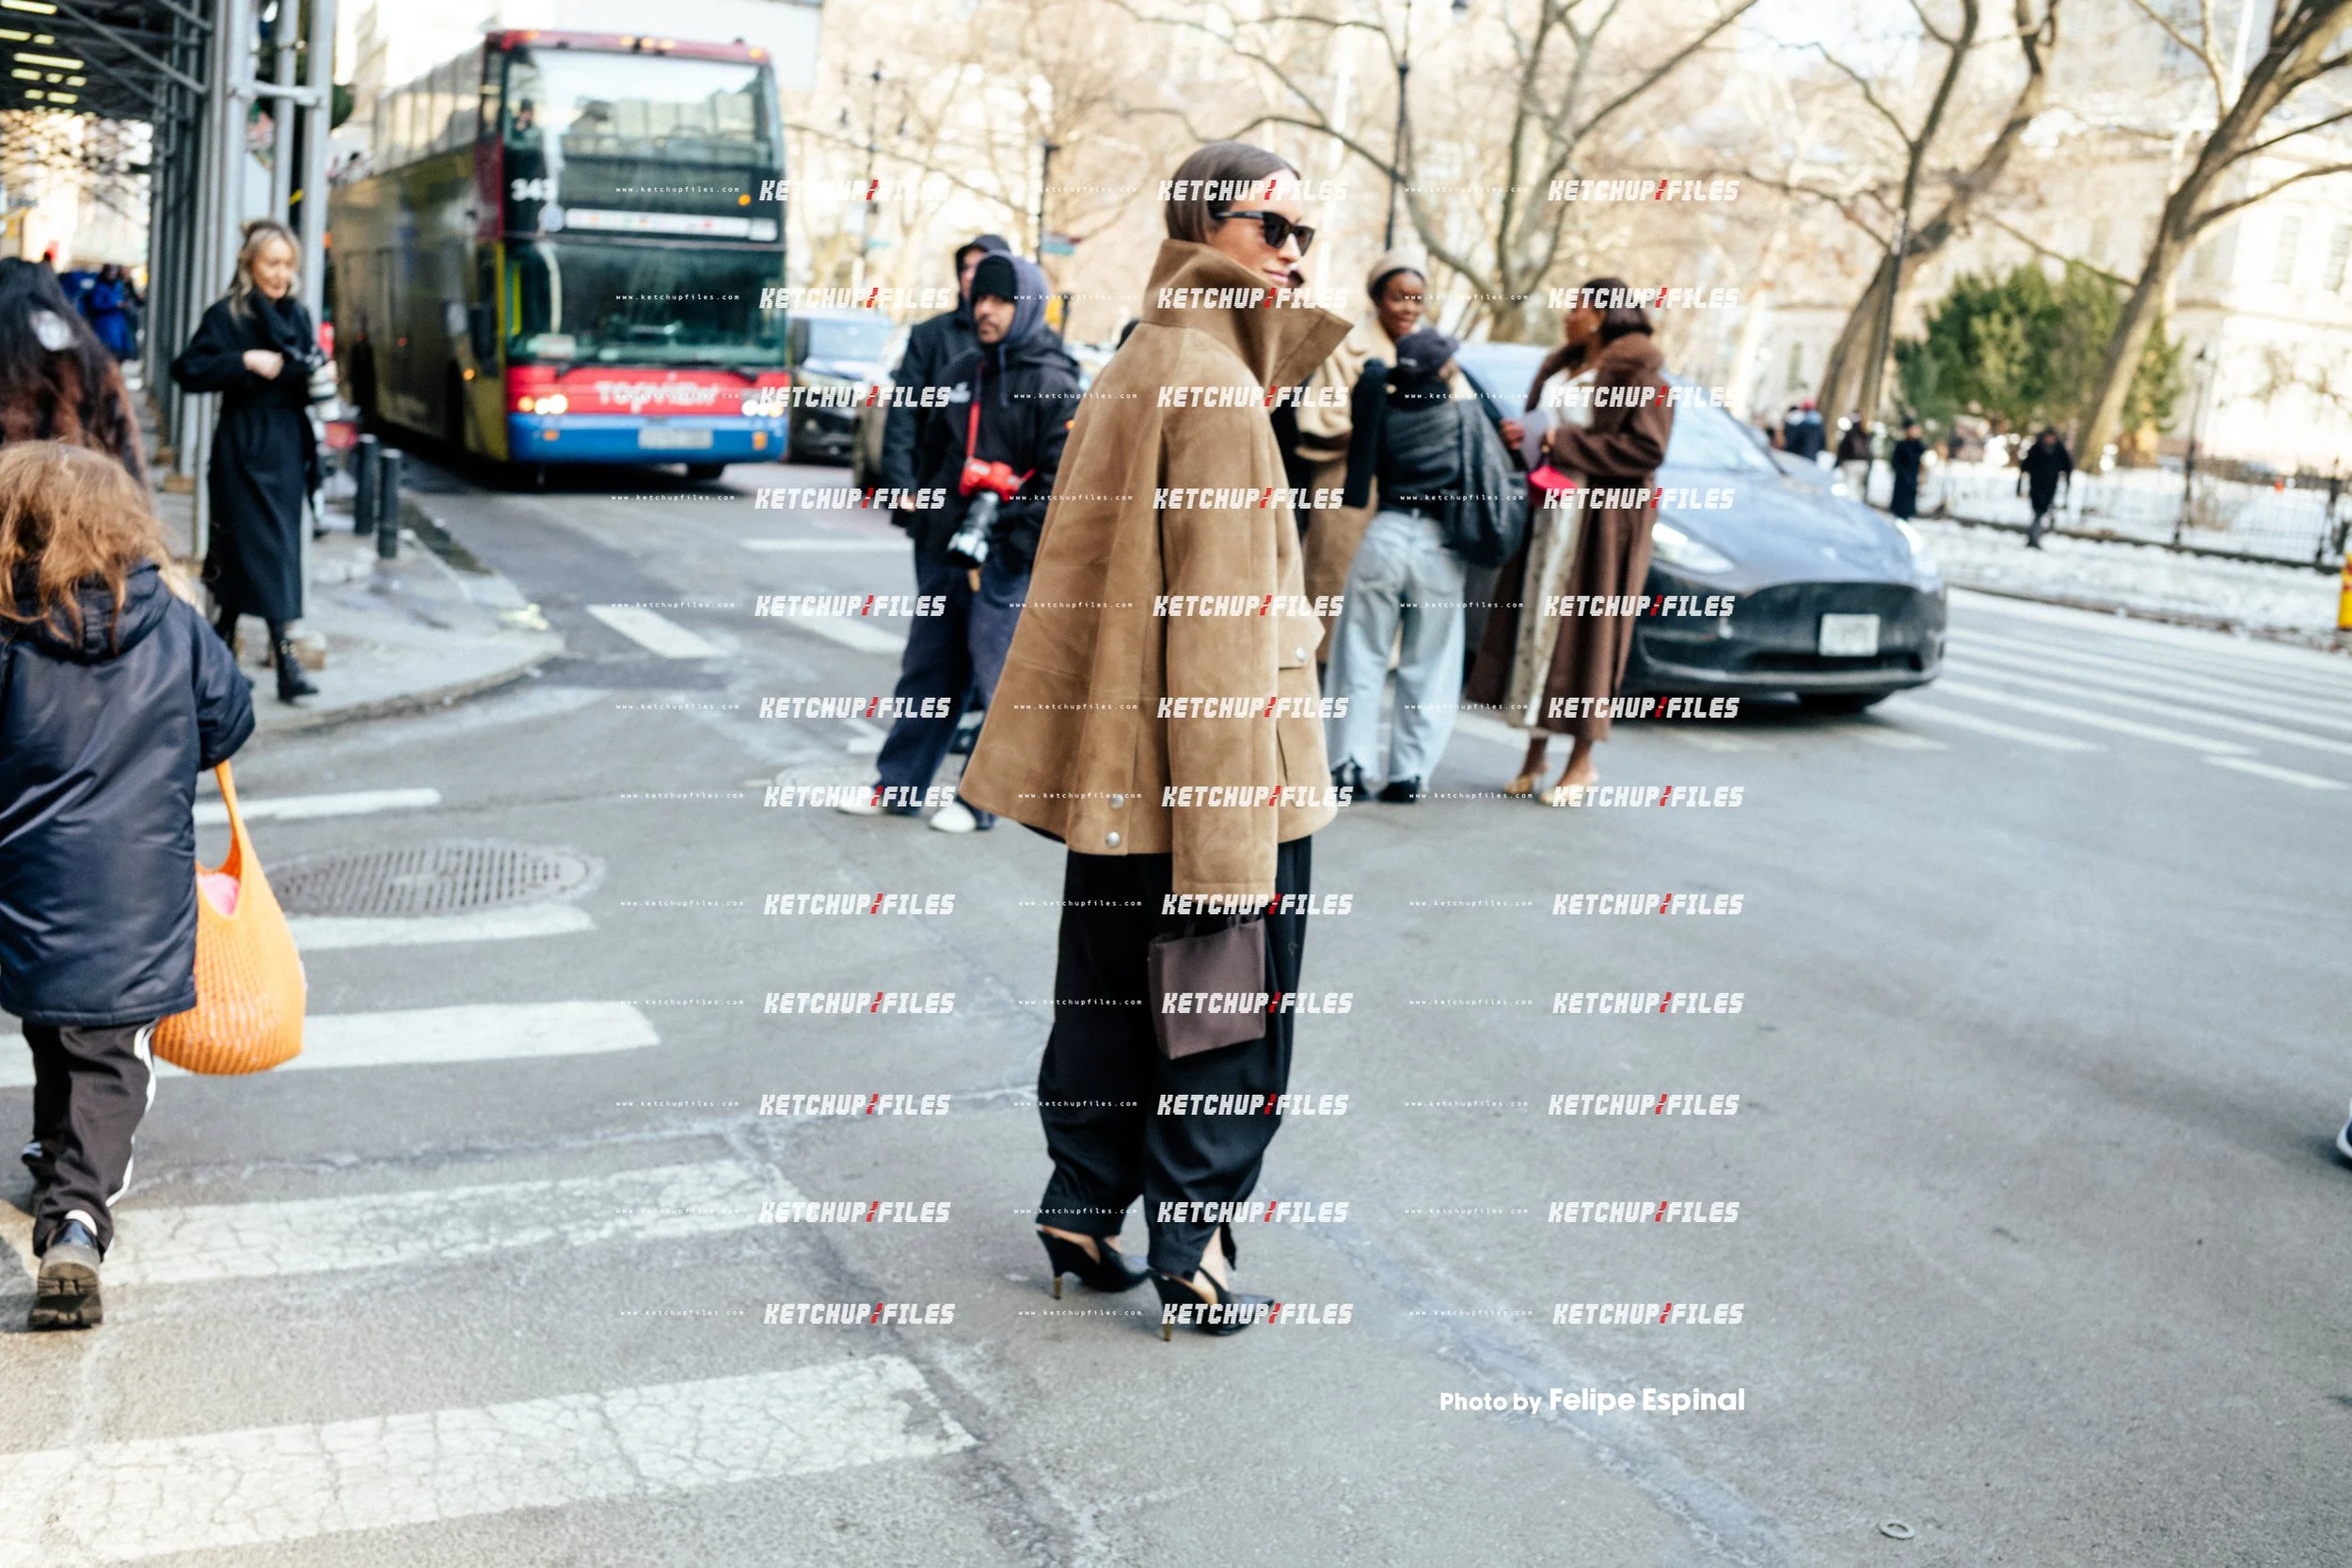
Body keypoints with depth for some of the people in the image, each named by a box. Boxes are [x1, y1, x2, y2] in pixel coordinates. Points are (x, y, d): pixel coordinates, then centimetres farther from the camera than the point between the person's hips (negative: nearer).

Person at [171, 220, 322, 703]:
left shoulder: (297, 315, 10)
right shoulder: (226, 316, -6)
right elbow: (186, 370, -13)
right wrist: (245, 361, -20)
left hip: (288, 448, 6)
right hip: (243, 449, -6)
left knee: (282, 546, 9)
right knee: (265, 549, -8)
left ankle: (225, 632, 23)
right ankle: (283, 655, -10)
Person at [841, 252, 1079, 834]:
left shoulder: (1052, 382, -7)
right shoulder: (962, 372, 15)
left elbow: (1060, 479, -13)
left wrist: (1008, 542, -17)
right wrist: (929, 522, 15)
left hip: (1006, 560, -7)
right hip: (945, 547, 7)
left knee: (996, 675, -2)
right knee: (927, 669, 12)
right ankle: (898, 785, 20)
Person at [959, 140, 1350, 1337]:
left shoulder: (1134, 367, 13)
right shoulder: (1214, 383, -16)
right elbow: (1219, 613, -20)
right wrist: (1237, 826, -20)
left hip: (1113, 755, 9)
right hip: (1205, 764, -9)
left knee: (1108, 999, 17)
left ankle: (1083, 1209, 27)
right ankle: (1193, 1252, 13)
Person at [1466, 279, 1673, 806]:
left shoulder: (1638, 373, -7)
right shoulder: (1563, 370, 18)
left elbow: (1646, 448, -18)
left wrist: (1566, 442, -16)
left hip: (1604, 523, -7)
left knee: (1586, 636, -2)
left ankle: (1581, 761, 8)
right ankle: (1534, 755, 14)